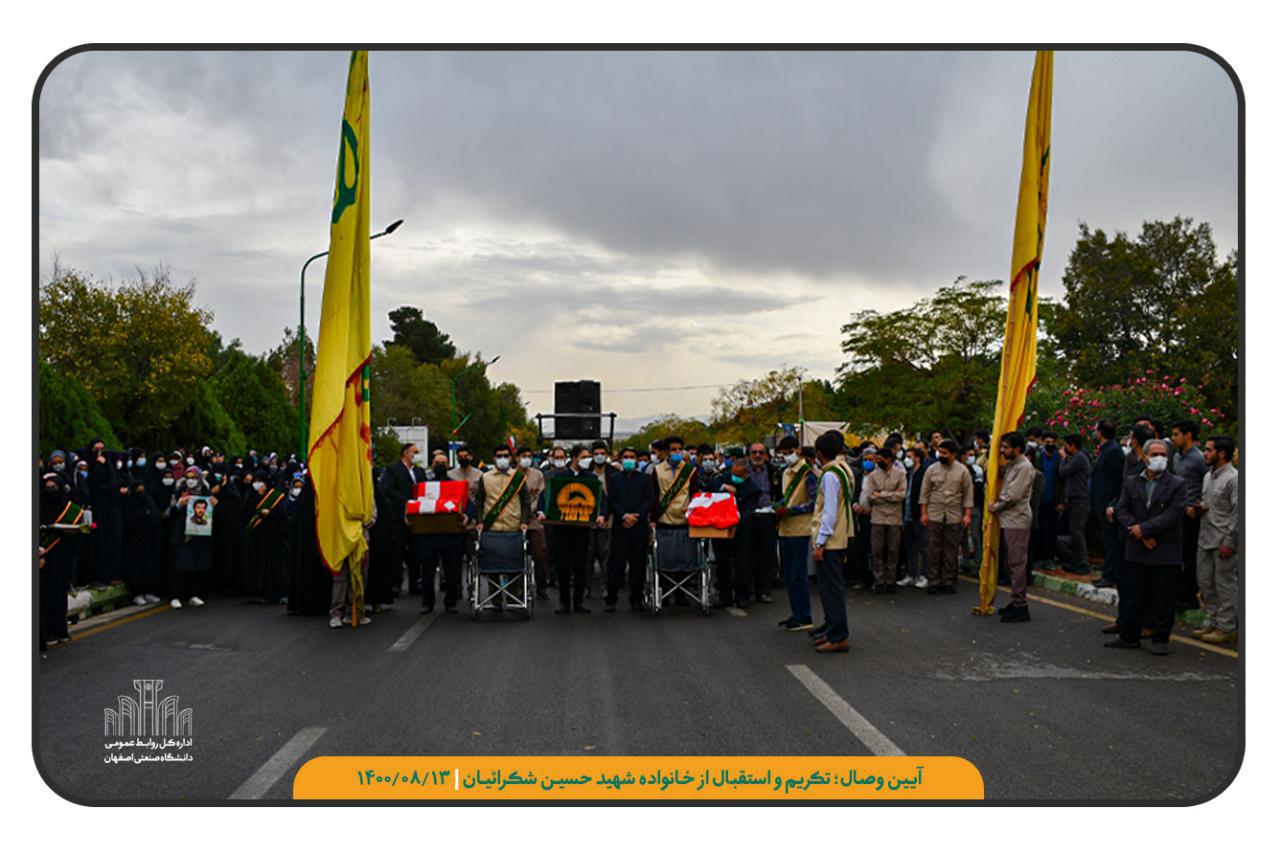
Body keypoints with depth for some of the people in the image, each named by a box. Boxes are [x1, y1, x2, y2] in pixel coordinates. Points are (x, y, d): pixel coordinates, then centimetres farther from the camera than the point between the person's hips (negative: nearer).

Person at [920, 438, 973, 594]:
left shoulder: (962, 471, 2)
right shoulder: (932, 469, 3)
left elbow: (968, 494, 2)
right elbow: (924, 493, 4)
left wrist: (967, 515, -4)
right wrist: (923, 513, -1)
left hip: (954, 517, 0)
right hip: (934, 516, 0)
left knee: (952, 550, 3)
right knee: (934, 550, 1)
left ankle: (948, 581, 11)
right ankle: (934, 581, 7)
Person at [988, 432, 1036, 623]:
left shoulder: (1024, 467, -14)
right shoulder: (1011, 464, 16)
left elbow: (1013, 496, -18)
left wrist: (995, 507, -7)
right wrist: (997, 504, 6)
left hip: (1017, 521, -10)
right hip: (1009, 520, 10)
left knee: (1017, 563, -8)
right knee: (1013, 562, 14)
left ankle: (1020, 607, -6)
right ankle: (1017, 601, 22)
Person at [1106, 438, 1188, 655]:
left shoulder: (1177, 484, -2)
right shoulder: (1131, 483, 9)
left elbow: (1174, 515, -12)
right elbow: (1121, 510, 1)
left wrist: (1144, 529, -14)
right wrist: (1140, 536, -12)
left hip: (1165, 553, -3)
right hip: (1136, 551, 3)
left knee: (1163, 598, 2)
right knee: (1132, 595, 8)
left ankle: (1160, 640, 13)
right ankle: (1129, 637, 18)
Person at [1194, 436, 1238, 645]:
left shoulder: (1233, 478, -12)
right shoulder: (1208, 475, 14)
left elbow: (1238, 513, -15)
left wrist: (1230, 542, -17)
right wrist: (1199, 509, 2)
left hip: (1223, 541, -8)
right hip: (1205, 539, 8)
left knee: (1224, 584, -1)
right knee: (1204, 581, 12)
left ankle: (1226, 628, 7)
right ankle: (1211, 622, 23)